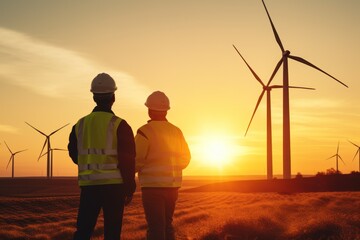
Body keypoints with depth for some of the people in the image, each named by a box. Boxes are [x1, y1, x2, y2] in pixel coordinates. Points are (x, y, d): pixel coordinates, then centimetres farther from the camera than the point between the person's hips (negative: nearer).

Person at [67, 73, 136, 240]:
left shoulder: (80, 125, 7)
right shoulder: (119, 125, -7)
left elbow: (75, 155, 17)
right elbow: (128, 159, -9)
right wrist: (130, 188, -1)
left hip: (88, 184, 4)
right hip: (113, 184, -3)